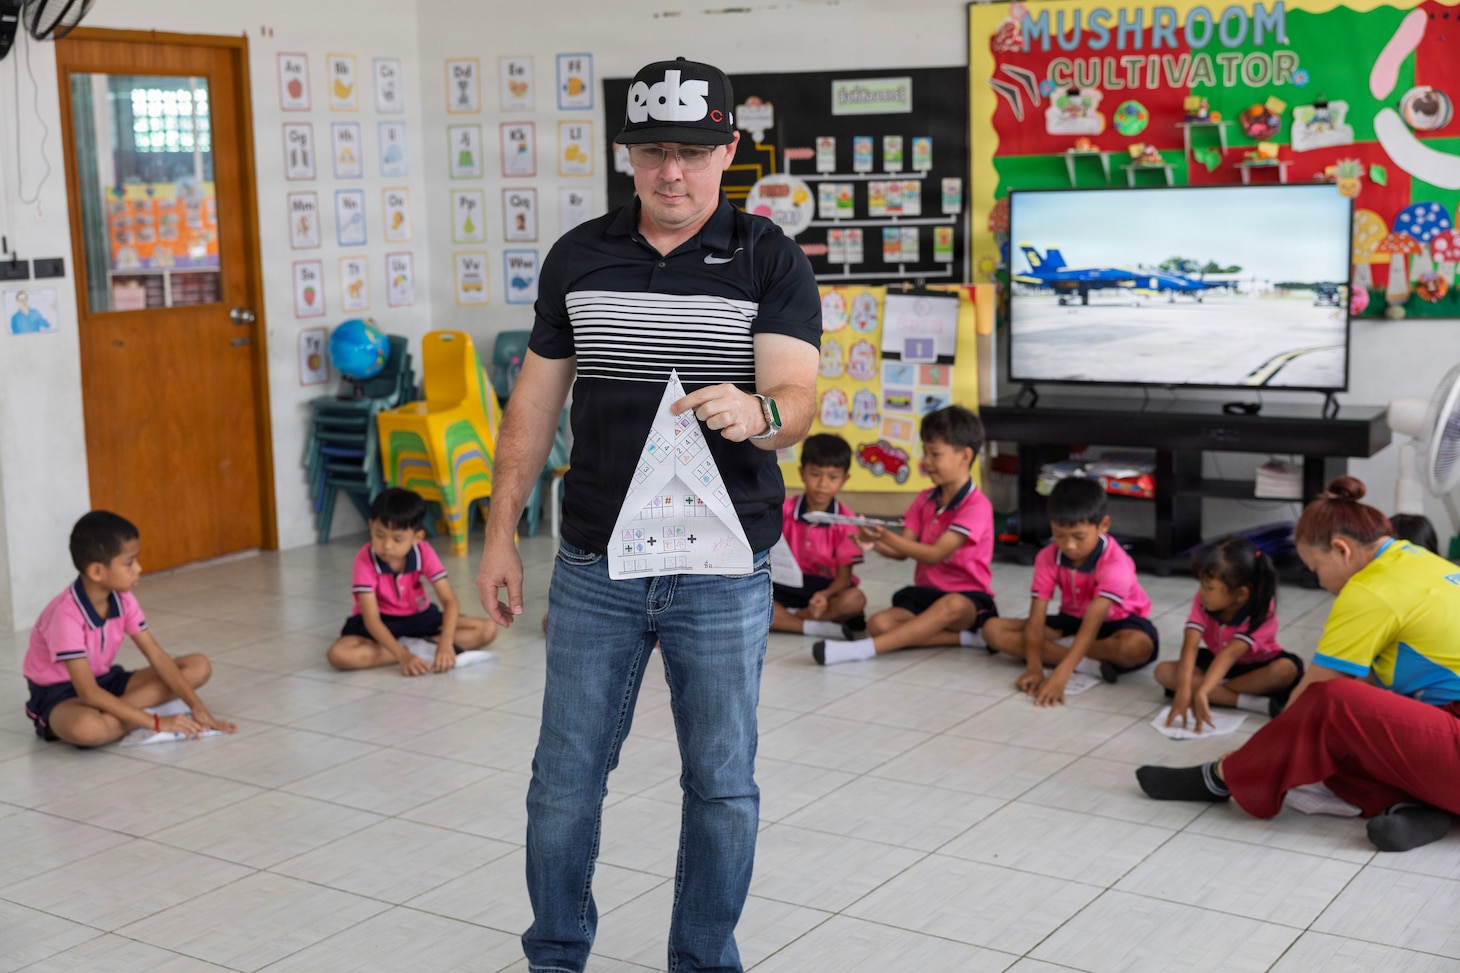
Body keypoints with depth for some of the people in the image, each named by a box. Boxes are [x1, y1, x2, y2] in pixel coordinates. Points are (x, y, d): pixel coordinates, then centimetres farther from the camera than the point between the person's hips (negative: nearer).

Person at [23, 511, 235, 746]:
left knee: (199, 666, -7)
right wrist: (156, 722, -33)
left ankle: (109, 714, -16)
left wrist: (197, 707, -17)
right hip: (60, 694, -8)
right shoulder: (66, 614, -28)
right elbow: (89, 693, -31)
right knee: (86, 728, -46)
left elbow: (157, 656, -5)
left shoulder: (122, 599, -7)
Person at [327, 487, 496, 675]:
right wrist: (403, 655, -43)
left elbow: (450, 601, -21)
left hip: (418, 618, 3)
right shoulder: (365, 560, -23)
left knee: (488, 629, -15)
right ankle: (422, 650, -31)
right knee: (338, 654, -35)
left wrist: (445, 642, -39)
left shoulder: (423, 553, -16)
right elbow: (371, 619, -29)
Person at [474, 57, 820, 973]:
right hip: (594, 564, 2)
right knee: (566, 776, 10)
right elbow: (536, 400, 9)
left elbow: (798, 398, -16)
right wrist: (502, 534, 7)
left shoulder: (770, 260, -5)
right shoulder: (577, 256, 4)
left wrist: (756, 413, -40)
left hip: (722, 570, -2)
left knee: (722, 784, 9)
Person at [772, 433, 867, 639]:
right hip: (787, 588, 1)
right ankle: (814, 627, -28)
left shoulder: (845, 521, -7)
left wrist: (826, 595, -30)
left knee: (855, 599, -34)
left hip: (826, 589, -1)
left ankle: (784, 618, -21)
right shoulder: (785, 510, -1)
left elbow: (844, 575, -9)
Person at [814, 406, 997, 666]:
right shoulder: (925, 500, 11)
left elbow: (935, 554, -19)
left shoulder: (977, 505, -11)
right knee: (878, 623, -22)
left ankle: (864, 648, -47)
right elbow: (901, 551, 4)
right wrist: (873, 543, -18)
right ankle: (964, 637, -23)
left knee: (953, 605, -42)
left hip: (967, 597, -6)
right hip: (925, 593, 6)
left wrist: (888, 538, -30)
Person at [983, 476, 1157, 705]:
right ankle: (1089, 664, -26)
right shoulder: (1047, 558, -16)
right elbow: (1036, 619, -21)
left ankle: (1056, 651, -21)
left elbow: (1093, 621, -40)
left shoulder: (1115, 564, -30)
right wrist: (1034, 666, -39)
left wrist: (1061, 674, -51)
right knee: (993, 630, -17)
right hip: (1072, 620, 4)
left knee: (1139, 646, -41)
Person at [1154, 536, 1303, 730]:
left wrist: (1201, 692, -55)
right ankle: (1250, 702, -31)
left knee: (1288, 668, -36)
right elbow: (1191, 644, -33)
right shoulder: (1202, 601, -22)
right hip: (1215, 661, 4)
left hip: (1256, 666, -4)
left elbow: (1231, 653, -43)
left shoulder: (1262, 612, -31)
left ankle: (1217, 694, -28)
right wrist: (1183, 689, -49)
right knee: (1163, 671, -23)